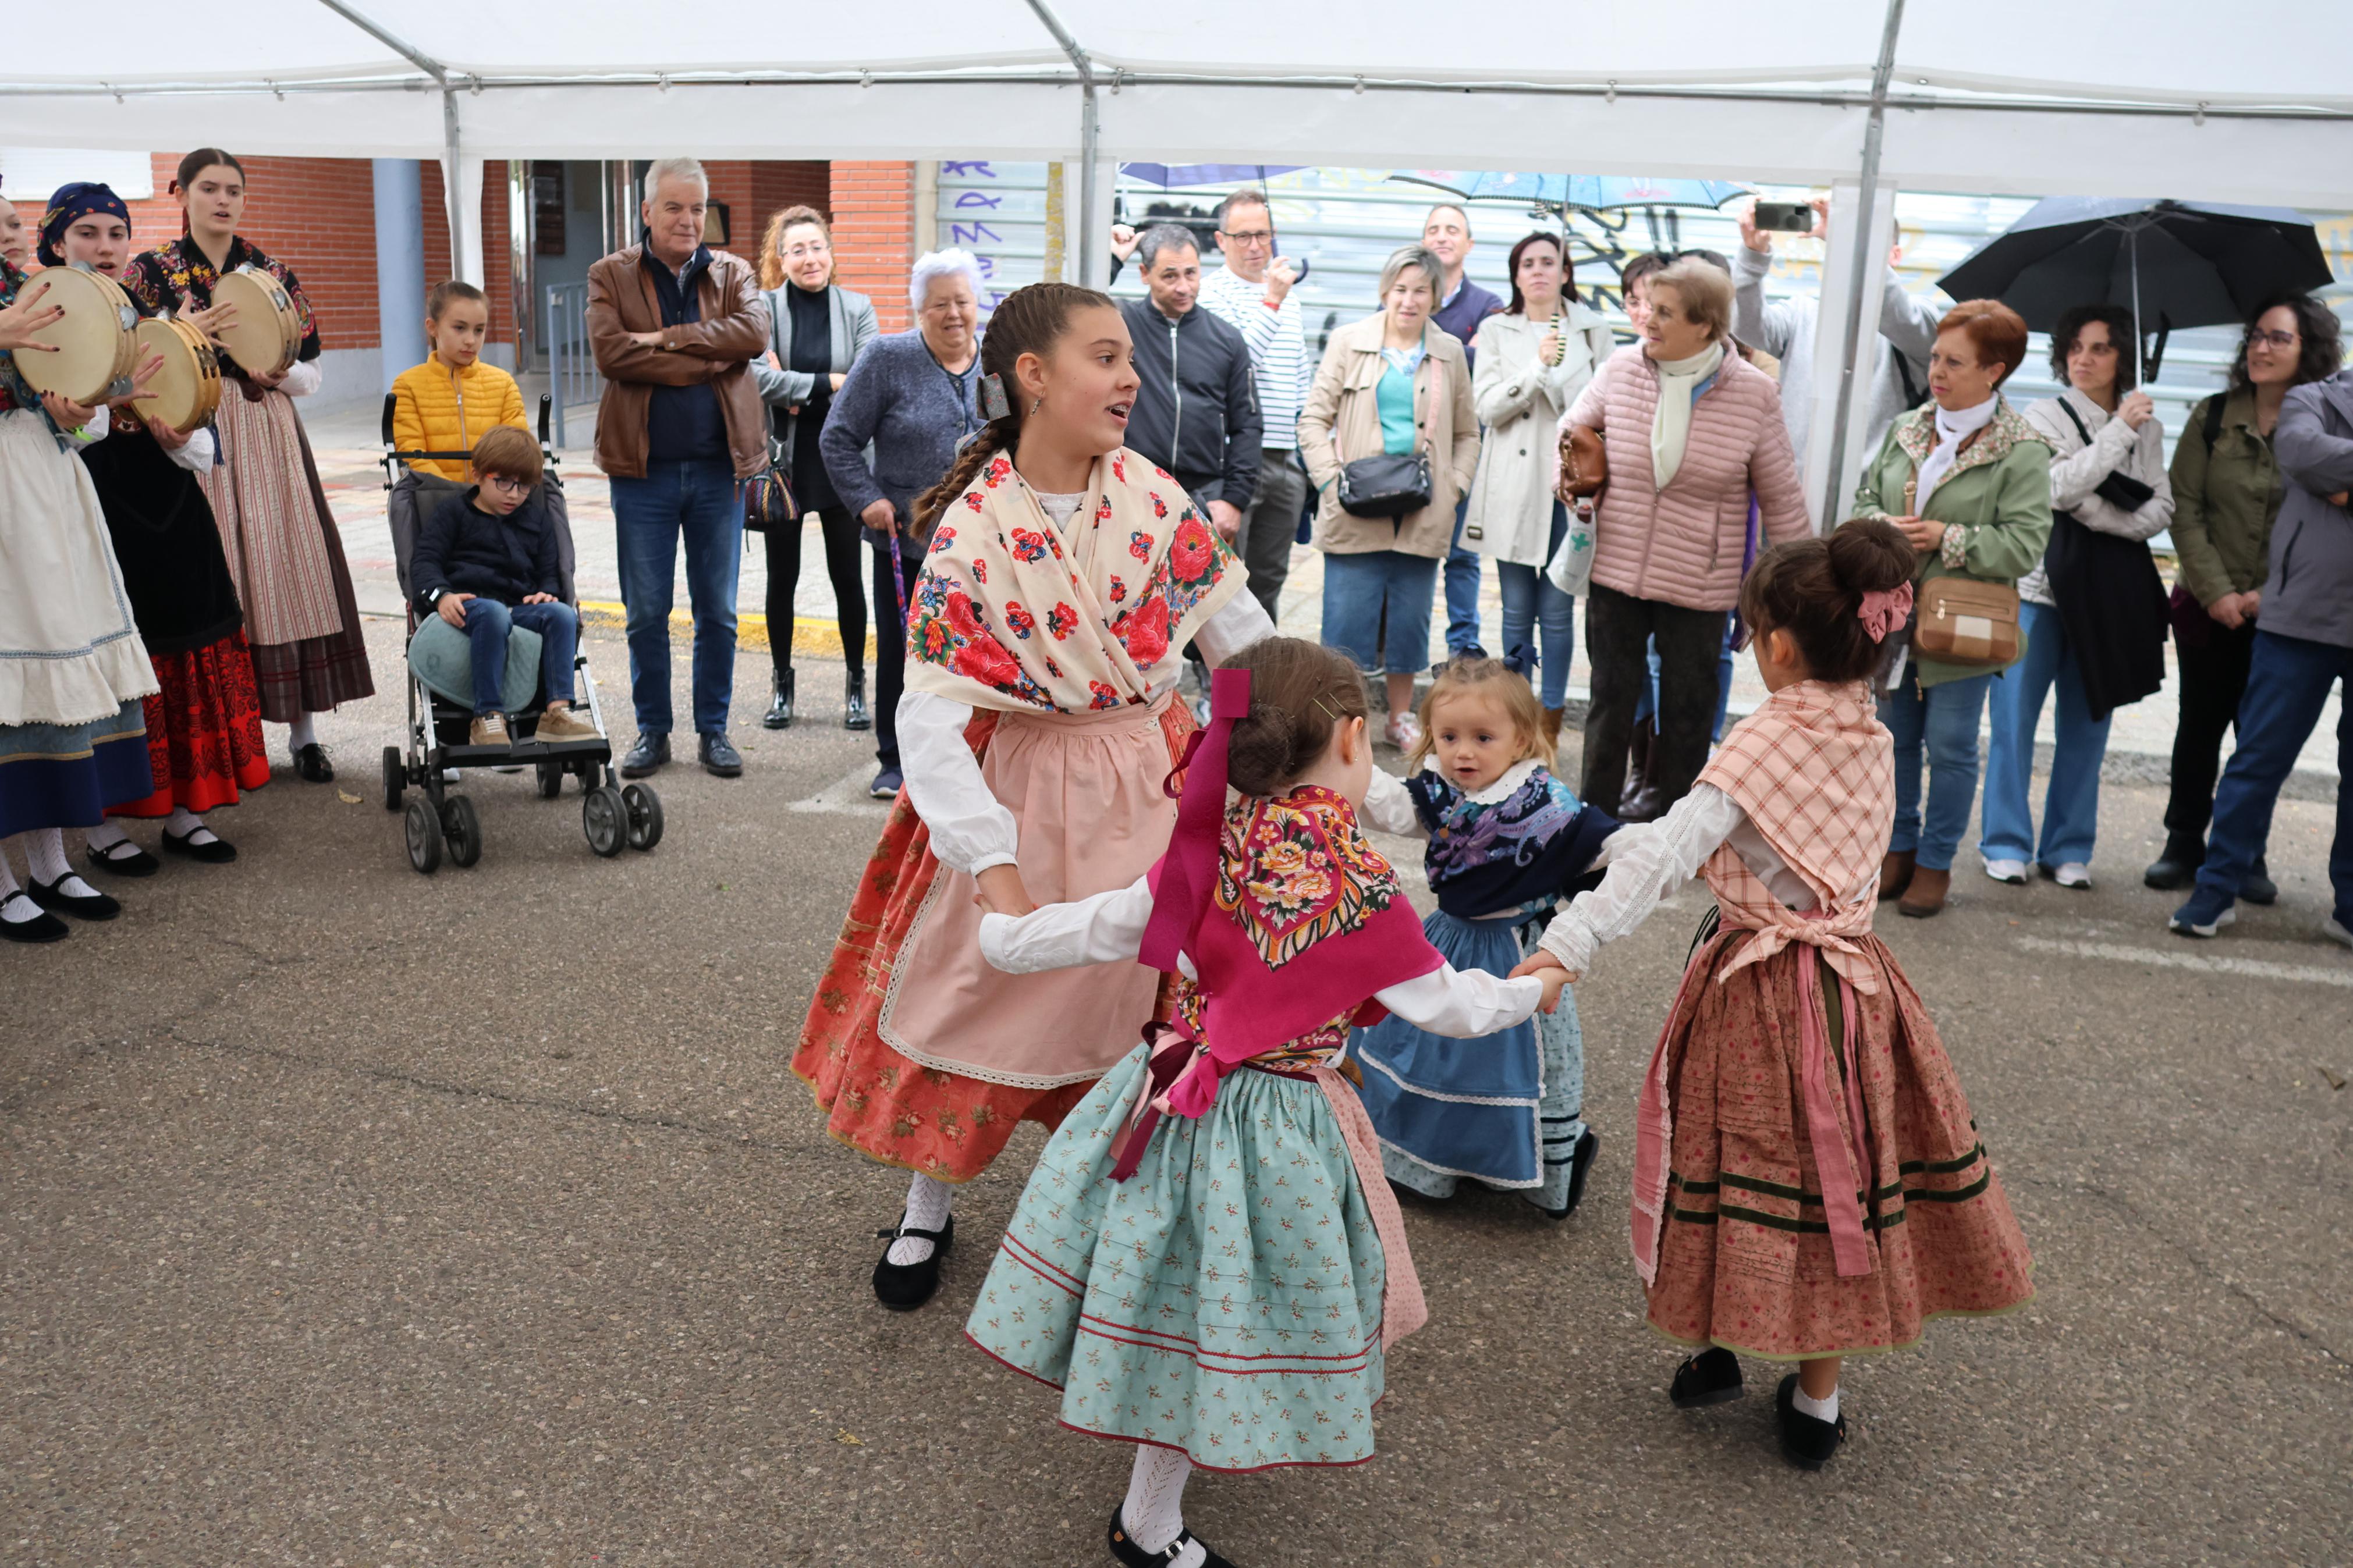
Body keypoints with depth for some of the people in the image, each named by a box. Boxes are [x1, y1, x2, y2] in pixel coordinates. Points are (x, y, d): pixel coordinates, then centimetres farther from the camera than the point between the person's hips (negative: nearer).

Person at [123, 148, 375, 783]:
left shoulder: (275, 273, 10)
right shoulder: (151, 272, 6)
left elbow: (313, 375, 10)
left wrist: (277, 372, -11)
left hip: (268, 440, 2)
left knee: (288, 570, -3)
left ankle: (304, 731, 3)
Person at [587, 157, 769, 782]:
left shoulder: (732, 273, 9)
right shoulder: (610, 276, 3)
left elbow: (755, 332, -12)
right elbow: (610, 352, -14)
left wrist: (669, 338, -17)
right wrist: (705, 363, -15)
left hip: (719, 467, 1)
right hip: (644, 470, -1)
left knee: (718, 611, 7)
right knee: (646, 612, 6)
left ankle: (713, 730, 19)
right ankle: (652, 732, 18)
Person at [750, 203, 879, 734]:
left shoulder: (857, 308, 1)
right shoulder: (763, 308, -1)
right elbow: (758, 376, -14)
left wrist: (796, 392, -13)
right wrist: (828, 383, -15)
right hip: (783, 457, 0)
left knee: (846, 576, 5)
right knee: (782, 576, 9)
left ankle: (856, 685, 18)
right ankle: (782, 684, 23)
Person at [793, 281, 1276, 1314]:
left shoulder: (1153, 498, -8)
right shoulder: (971, 530, -18)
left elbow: (1245, 638, 0)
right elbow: (930, 720, -24)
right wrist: (996, 868, -33)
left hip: (1149, 781, 3)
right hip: (1024, 787, -2)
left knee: (1137, 995, 11)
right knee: (977, 985, 9)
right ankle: (928, 1204, 33)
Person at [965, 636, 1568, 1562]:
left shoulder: (1209, 860, -5)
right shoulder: (1361, 887, -17)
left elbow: (1093, 928, 4)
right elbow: (1450, 1005, -6)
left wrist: (1001, 934, 23)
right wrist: (1532, 991, 15)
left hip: (1175, 1096, 5)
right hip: (1274, 1127, -5)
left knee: (1186, 1299, 24)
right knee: (1218, 1321, 11)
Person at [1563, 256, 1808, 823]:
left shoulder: (1753, 392, -8)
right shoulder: (1622, 369, -4)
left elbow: (1782, 498, 0)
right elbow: (1576, 429, 17)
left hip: (1699, 584, -1)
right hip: (1614, 572, 2)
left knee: (1688, 715, 9)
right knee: (1610, 703, 10)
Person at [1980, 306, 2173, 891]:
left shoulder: (2145, 426, 11)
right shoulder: (2044, 417, 1)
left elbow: (2161, 509, 4)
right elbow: (2060, 488, -15)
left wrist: (2099, 515, -12)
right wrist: (2119, 430, -13)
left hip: (2109, 593, 3)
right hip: (2041, 586, -3)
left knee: (2087, 723, 6)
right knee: (2015, 717, -3)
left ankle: (2069, 849, 16)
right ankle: (2007, 844, 9)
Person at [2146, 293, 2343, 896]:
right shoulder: (2213, 417, 1)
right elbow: (2185, 508, -2)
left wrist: (2270, 593, -13)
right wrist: (2216, 592, -11)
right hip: (2208, 608, 1)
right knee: (2200, 725, 7)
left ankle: (2245, 855, 15)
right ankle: (2184, 846, 17)